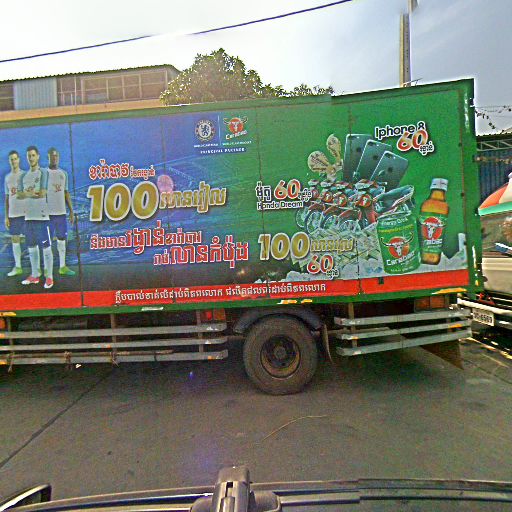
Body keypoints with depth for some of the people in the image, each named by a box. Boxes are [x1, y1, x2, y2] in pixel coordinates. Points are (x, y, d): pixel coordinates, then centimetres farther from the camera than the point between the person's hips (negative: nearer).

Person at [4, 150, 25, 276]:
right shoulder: (7, 177, 13)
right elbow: (7, 198, 15)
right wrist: (6, 216, 11)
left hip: (26, 213, -5)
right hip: (13, 214, 5)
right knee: (14, 239, 8)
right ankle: (17, 267, 17)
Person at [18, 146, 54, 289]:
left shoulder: (43, 172, -2)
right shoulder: (24, 175, 16)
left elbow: (42, 193, -12)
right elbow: (20, 195, 10)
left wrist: (28, 193, 1)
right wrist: (30, 193, -9)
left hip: (41, 216, -7)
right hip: (28, 216, 7)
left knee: (46, 247, -4)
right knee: (32, 247, 11)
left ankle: (49, 277, 1)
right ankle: (35, 275, 21)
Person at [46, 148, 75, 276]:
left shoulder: (64, 173, 13)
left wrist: (71, 211, 12)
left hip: (61, 212, 5)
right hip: (48, 212, -4)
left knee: (62, 239, 7)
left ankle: (62, 266, 15)